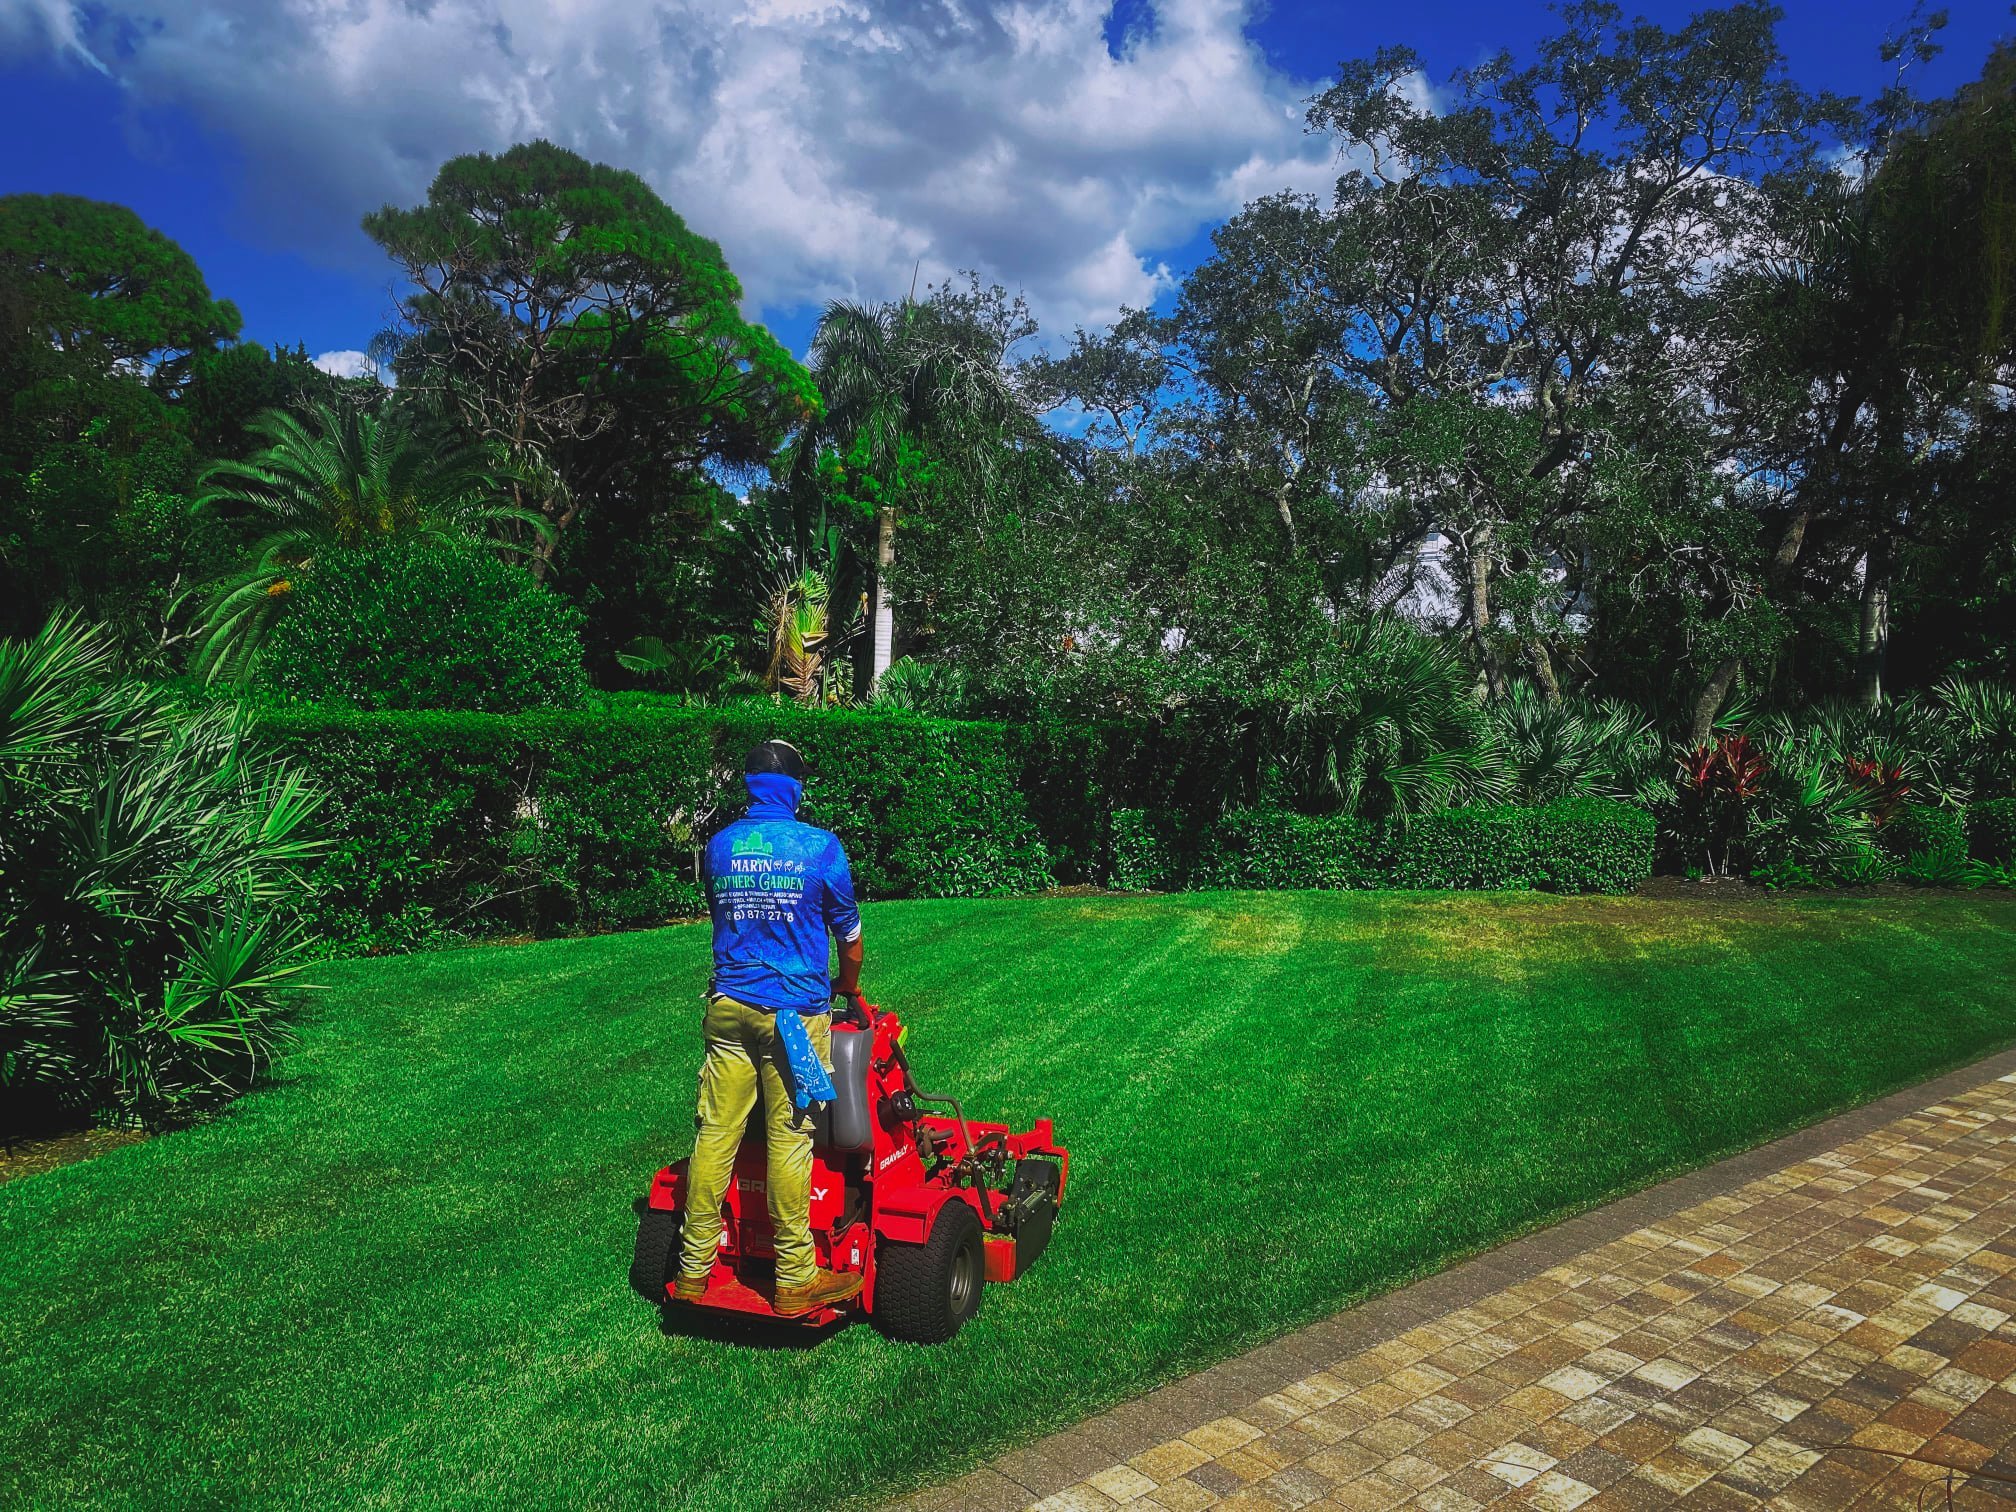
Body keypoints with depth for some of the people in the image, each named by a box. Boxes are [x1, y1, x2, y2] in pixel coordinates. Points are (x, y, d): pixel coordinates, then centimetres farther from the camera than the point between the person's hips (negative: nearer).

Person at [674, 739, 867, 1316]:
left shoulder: (718, 847, 6)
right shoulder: (820, 847, -6)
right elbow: (849, 932, 6)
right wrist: (847, 985, 25)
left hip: (728, 1005, 4)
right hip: (794, 1012, -4)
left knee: (715, 1133, 9)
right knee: (788, 1140, 0)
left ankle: (694, 1269, 18)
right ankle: (795, 1280, 9)